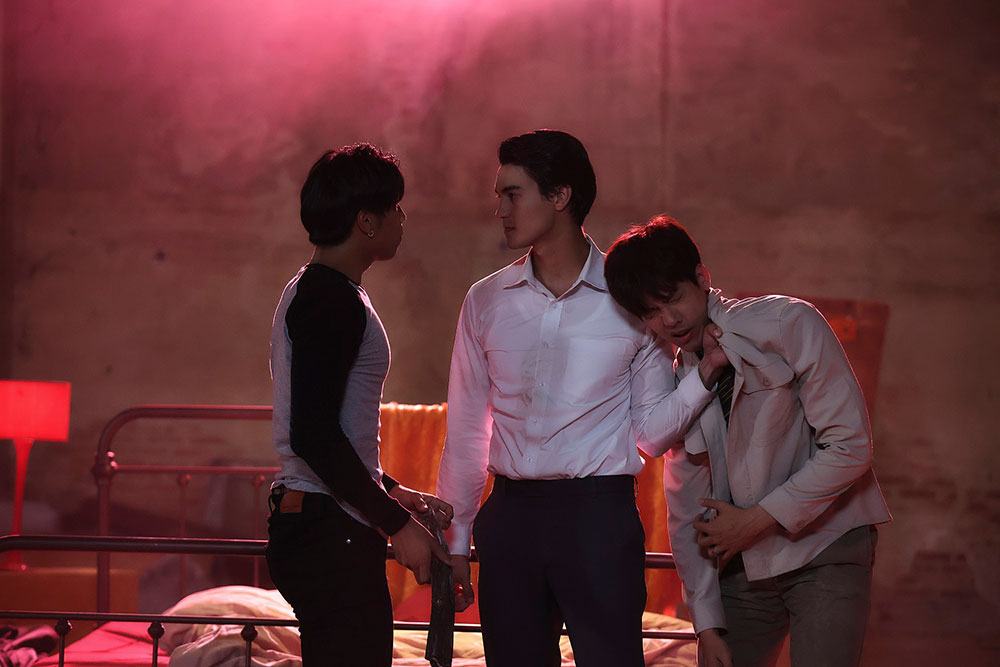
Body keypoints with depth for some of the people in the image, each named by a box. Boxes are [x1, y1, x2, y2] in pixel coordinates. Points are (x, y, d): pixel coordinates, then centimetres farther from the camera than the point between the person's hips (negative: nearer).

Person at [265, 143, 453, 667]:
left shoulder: (309, 291, 19)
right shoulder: (331, 299, -13)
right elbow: (313, 434, -21)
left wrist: (393, 493, 23)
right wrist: (396, 523, -18)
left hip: (309, 521, 11)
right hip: (330, 531, -11)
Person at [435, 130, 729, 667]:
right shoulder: (486, 302, 9)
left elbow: (652, 431, 3)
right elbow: (465, 432, 13)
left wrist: (704, 376, -14)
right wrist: (454, 543, 11)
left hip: (599, 516, -3)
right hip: (509, 514, 3)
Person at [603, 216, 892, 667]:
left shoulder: (788, 325, -12)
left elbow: (849, 446, -15)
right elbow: (686, 511, 8)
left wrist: (757, 519, -14)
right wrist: (706, 621, 2)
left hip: (825, 549, -5)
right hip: (742, 562, 5)